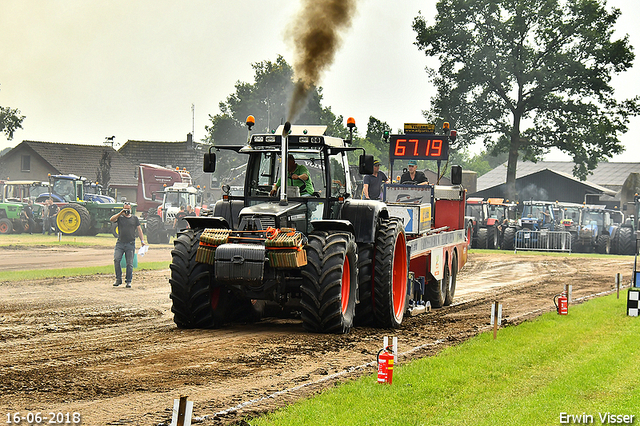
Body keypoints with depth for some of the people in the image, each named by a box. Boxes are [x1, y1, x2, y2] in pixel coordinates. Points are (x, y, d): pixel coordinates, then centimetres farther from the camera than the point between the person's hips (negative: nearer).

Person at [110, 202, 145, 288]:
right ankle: (118, 279, -2)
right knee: (116, 259, -14)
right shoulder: (120, 217, 9)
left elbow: (139, 230, 14)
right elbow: (111, 219, -9)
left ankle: (128, 281, 9)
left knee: (130, 263, 0)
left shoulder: (135, 218, 13)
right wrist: (121, 213, -13)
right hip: (120, 243, 0)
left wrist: (142, 240, 5)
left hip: (130, 244, 0)